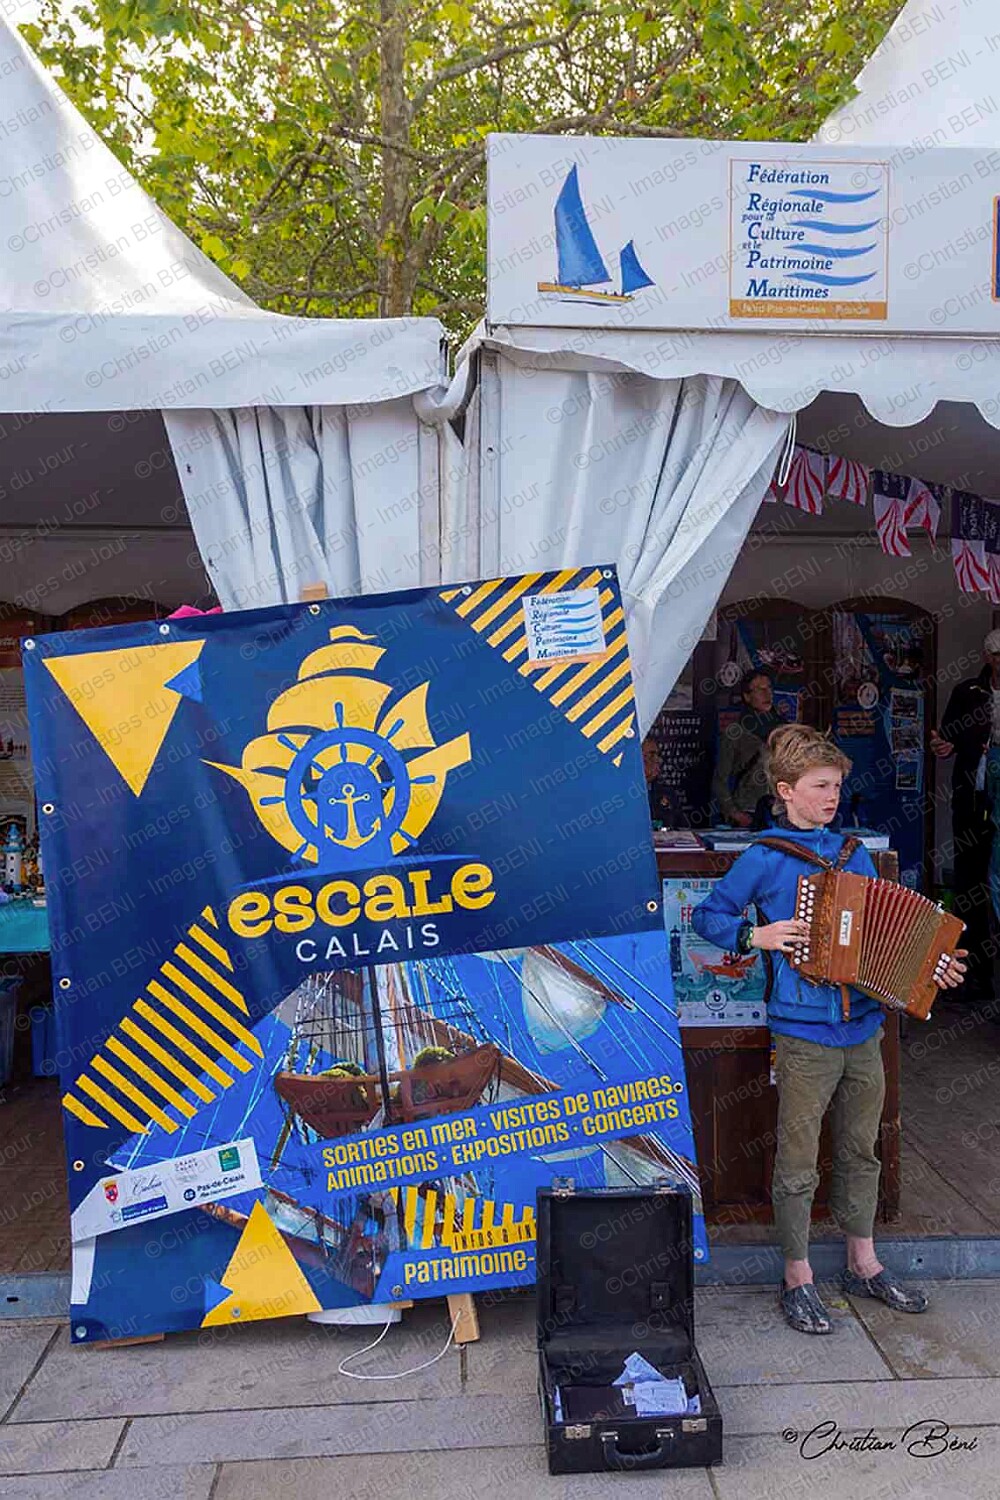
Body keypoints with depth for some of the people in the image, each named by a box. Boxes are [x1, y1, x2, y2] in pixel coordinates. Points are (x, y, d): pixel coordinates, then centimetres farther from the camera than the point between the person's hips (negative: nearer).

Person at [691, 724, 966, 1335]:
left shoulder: (856, 853, 10)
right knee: (798, 1163, 4)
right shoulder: (763, 859, -6)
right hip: (805, 1036, -5)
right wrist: (757, 935, -14)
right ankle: (798, 1278, 20)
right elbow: (707, 915, 0)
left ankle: (864, 1263, 35)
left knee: (860, 1150, 19)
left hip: (863, 1031, 6)